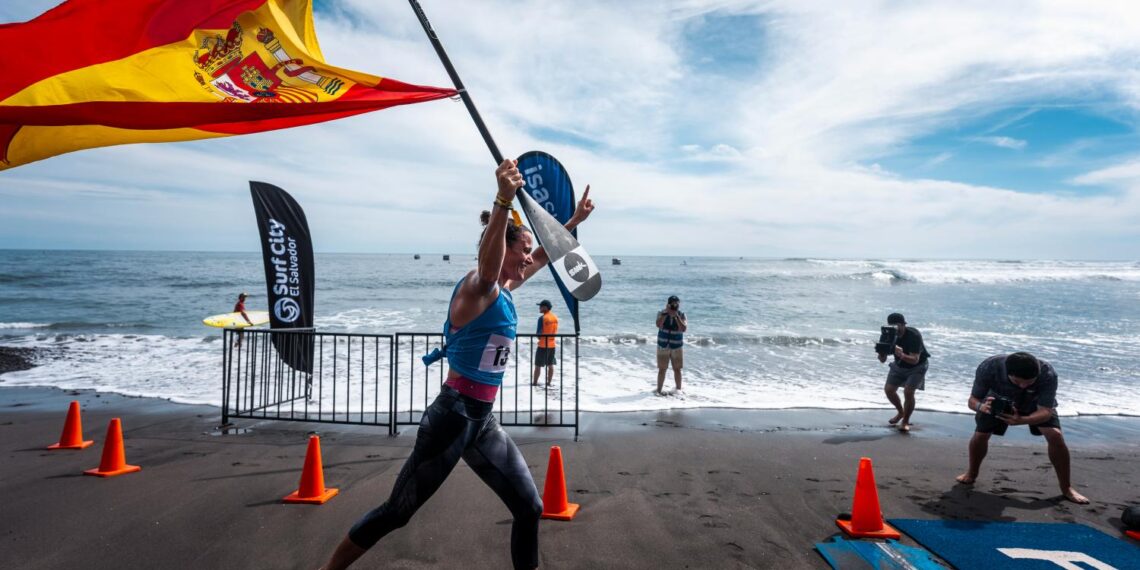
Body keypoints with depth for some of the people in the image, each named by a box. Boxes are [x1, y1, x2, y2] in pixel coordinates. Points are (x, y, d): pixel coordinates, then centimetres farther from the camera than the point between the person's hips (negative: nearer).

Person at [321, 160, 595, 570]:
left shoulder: (505, 289, 11)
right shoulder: (477, 286, -14)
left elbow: (545, 255, 29)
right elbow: (488, 259, -39)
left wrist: (575, 221, 34)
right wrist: (504, 200, -56)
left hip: (482, 420, 9)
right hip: (454, 416, -9)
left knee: (530, 508, 10)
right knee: (396, 513, 4)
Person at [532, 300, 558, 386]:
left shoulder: (542, 318, -16)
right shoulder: (555, 317, 4)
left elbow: (539, 333, -14)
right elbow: (556, 331, 9)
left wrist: (540, 338, 5)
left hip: (543, 345, -6)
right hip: (552, 344, 6)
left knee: (538, 365, 3)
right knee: (550, 365, 10)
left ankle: (535, 382, 8)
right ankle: (549, 382, 14)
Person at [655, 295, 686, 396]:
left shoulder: (681, 315, -5)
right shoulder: (661, 313, -6)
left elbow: (684, 329, -19)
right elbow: (658, 325, -23)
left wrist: (676, 316, -23)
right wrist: (666, 313, -25)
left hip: (677, 346, 1)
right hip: (663, 345, -1)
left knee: (677, 369, 7)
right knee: (662, 369, 0)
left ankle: (679, 390, 18)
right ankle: (659, 390, 7)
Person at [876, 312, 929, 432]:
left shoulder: (913, 335, -31)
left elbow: (915, 360, -38)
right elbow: (883, 360, -15)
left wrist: (902, 355, -56)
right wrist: (881, 352, -38)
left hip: (916, 367, -5)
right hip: (899, 366, 5)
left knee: (908, 392, -20)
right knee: (888, 389, -4)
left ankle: (905, 421, 0)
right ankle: (900, 412, 24)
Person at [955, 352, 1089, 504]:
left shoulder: (1047, 374, -41)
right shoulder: (988, 368, -40)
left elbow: (1045, 411, -38)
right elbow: (972, 400, -29)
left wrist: (1021, 421, -59)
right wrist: (981, 406, -55)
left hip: (1036, 403, 0)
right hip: (999, 400, 0)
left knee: (1055, 435, -19)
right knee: (980, 435, -9)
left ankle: (1066, 488, -1)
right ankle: (971, 473, 20)